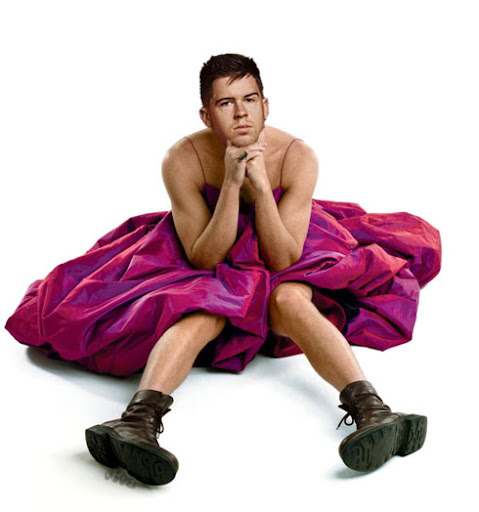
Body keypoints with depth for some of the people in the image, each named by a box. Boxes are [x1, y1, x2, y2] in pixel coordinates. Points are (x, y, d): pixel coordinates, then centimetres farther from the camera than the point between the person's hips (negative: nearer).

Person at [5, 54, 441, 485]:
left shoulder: (298, 158, -19)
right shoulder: (183, 161, -21)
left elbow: (283, 261, -20)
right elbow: (203, 259, -20)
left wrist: (261, 185, -33)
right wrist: (231, 183, -33)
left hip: (283, 259, 1)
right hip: (209, 266, 0)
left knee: (290, 299, -33)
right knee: (202, 311, -33)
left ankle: (372, 412, -50)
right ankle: (138, 421, -54)